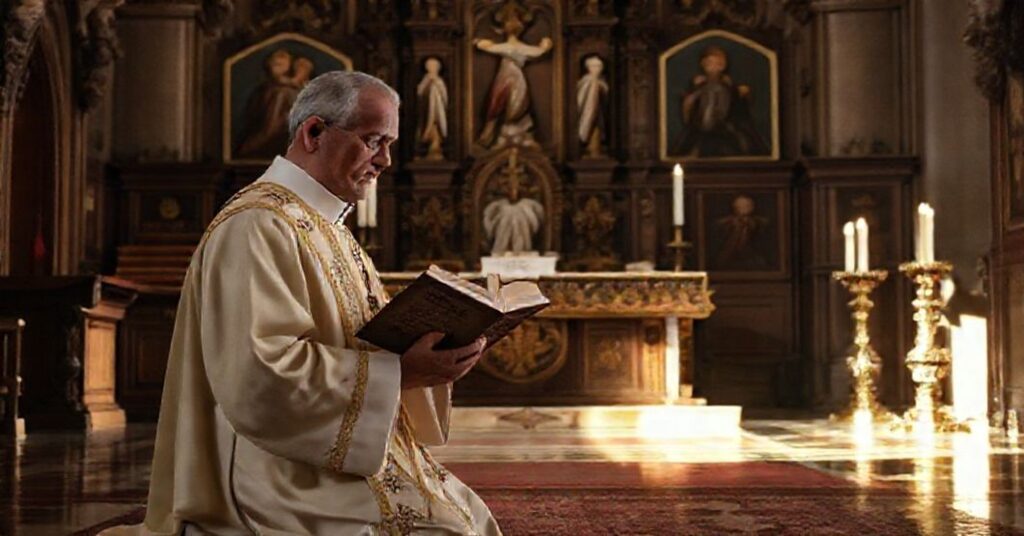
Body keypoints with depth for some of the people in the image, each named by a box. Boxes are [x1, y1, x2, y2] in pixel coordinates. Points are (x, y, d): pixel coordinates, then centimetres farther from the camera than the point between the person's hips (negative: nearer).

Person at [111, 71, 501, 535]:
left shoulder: (327, 228, 16)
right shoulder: (258, 226, -15)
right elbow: (260, 377, -24)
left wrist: (428, 355, -1)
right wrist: (398, 371, -22)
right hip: (287, 481, -9)